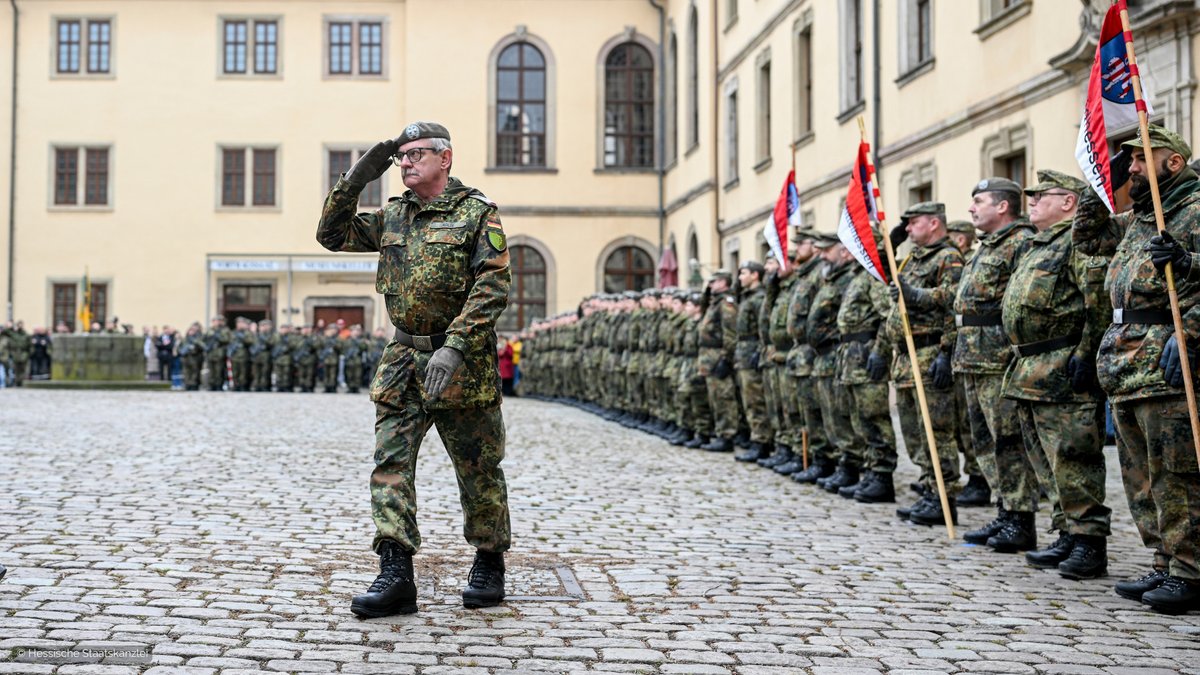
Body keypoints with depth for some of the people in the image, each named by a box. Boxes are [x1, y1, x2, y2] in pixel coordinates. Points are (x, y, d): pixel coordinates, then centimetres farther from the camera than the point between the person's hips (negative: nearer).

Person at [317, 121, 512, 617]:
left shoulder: (478, 212, -4)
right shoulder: (392, 217, 13)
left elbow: (492, 287, -14)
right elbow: (332, 235, 16)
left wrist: (454, 347, -23)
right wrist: (354, 180, 3)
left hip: (463, 364, -5)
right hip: (403, 362, 5)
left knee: (478, 470, 6)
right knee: (390, 463, -6)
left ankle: (489, 567, 22)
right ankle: (395, 575, -7)